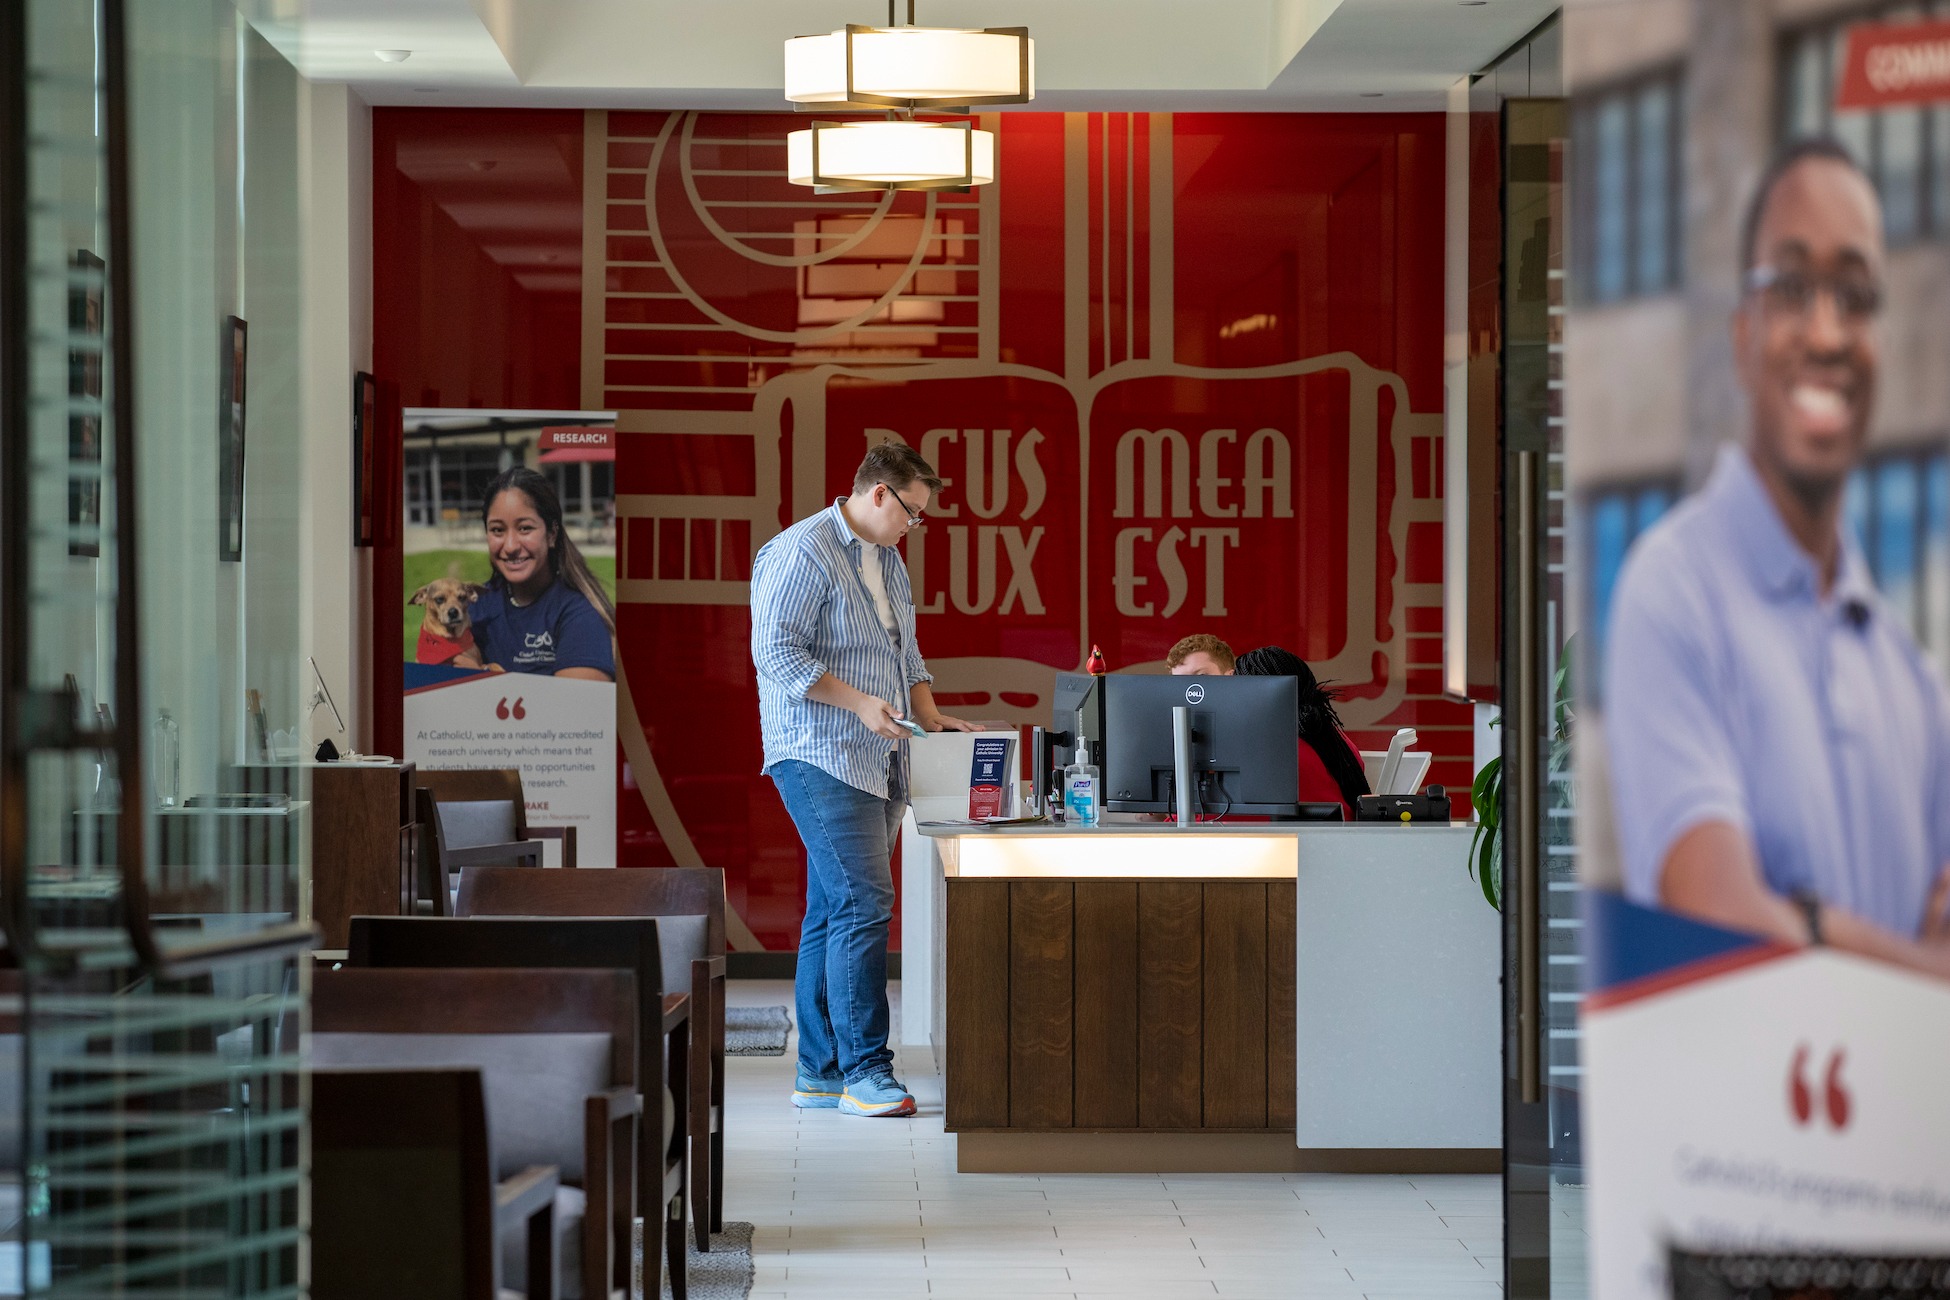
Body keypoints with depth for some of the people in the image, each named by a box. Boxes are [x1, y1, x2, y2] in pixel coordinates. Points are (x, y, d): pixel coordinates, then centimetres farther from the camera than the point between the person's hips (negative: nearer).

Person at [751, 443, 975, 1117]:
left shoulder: (888, 562, 20)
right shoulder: (803, 552, -10)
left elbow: (907, 654, 28)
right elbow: (775, 651, -17)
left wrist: (929, 715, 12)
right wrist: (859, 701, -20)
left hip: (877, 762, 9)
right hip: (820, 757, -9)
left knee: (832, 914, 9)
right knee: (863, 903, -15)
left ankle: (819, 1072, 10)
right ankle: (864, 1071, -14)